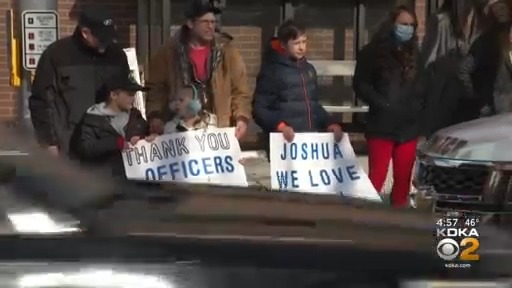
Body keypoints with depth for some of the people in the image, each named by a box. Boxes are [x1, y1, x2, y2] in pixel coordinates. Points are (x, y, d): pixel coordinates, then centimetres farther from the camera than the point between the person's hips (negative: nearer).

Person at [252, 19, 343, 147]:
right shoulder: (271, 70, -4)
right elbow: (260, 109, -7)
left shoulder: (309, 69, 15)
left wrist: (330, 123, 6)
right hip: (287, 140, -6)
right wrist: (280, 125, -24)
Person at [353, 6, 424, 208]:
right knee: (377, 177, -8)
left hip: (409, 126, 4)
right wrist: (382, 104, -12)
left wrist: (418, 105, 1)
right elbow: (360, 85, -3)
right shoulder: (373, 52, 1)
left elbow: (423, 87, 20)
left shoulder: (416, 54, 14)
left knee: (403, 178, 7)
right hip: (382, 125, -4)